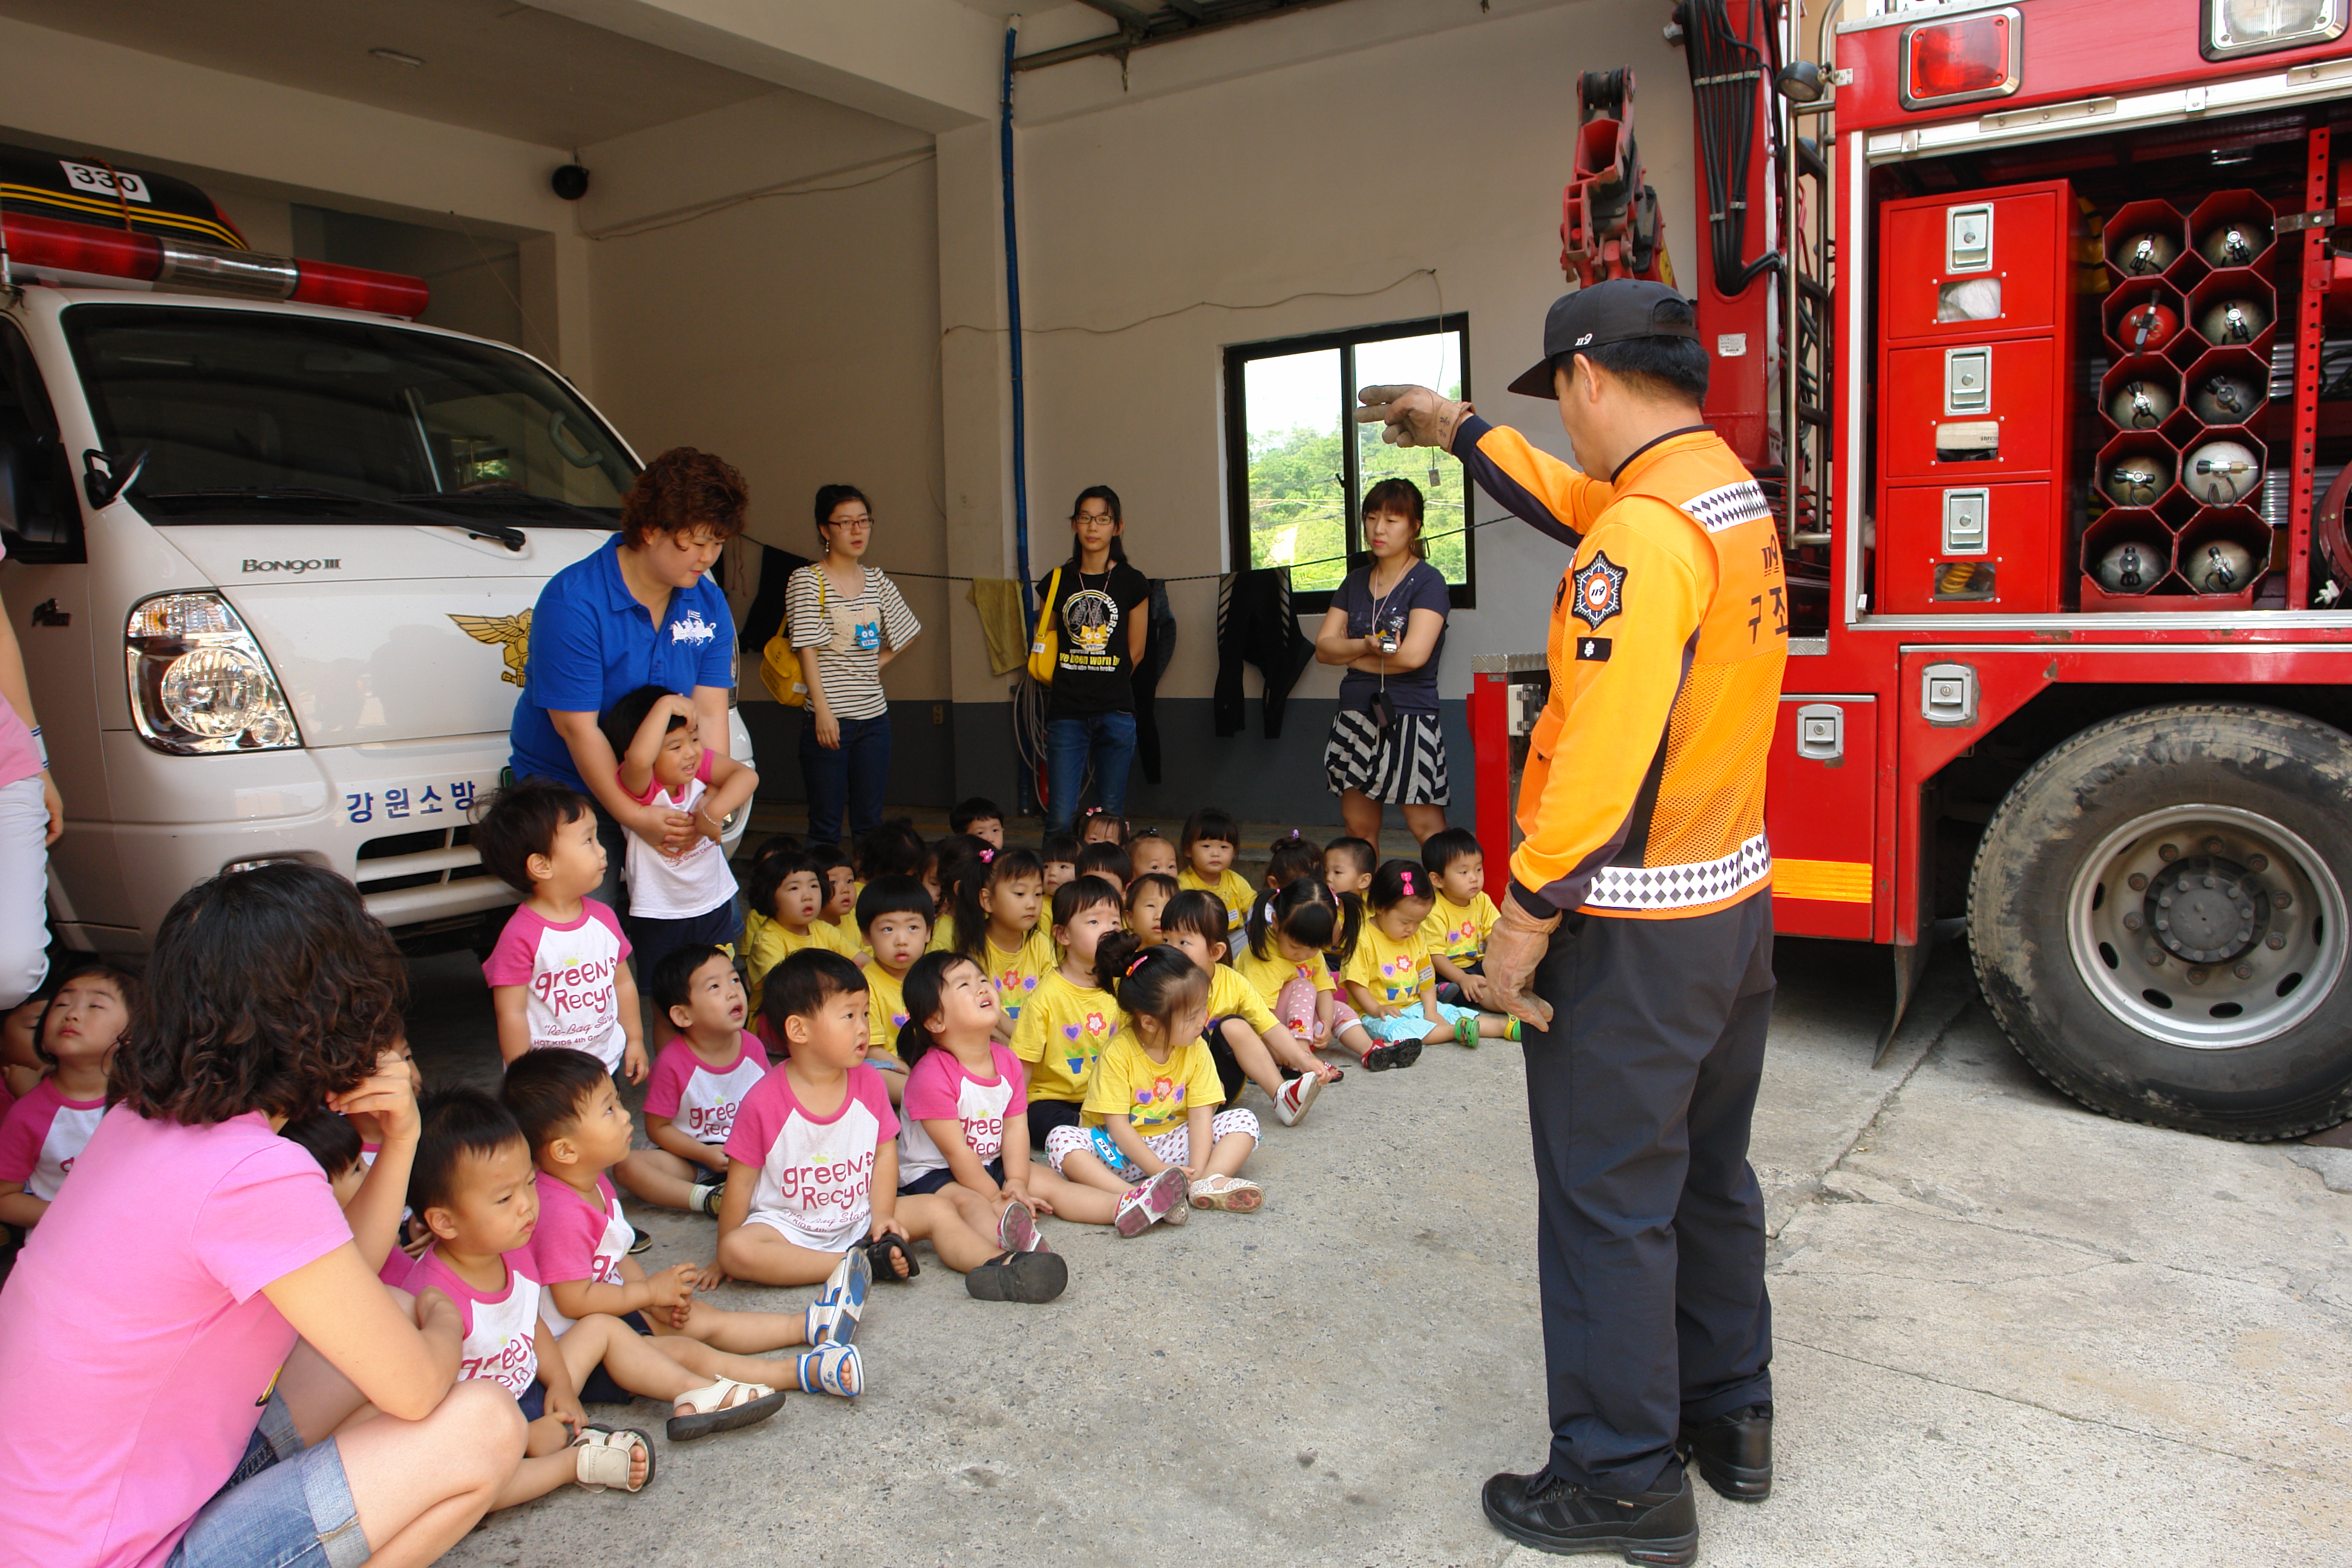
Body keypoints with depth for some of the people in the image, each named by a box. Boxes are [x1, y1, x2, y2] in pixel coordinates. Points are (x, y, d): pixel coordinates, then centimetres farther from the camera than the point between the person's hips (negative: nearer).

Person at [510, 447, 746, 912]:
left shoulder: (709, 603, 0)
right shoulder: (573, 602, -18)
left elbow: (710, 714, -5)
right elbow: (578, 728, -19)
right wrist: (634, 817, -23)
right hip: (569, 791, -5)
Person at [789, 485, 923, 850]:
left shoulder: (878, 581, 12)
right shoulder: (806, 581, -3)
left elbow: (908, 631, 25)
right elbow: (807, 650, -9)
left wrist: (877, 662, 10)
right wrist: (823, 709, -17)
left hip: (874, 715, 5)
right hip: (830, 719, -5)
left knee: (869, 822, 7)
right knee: (826, 823, -1)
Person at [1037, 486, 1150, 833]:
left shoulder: (1131, 583, 5)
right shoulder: (1057, 582, 9)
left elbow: (1135, 653, 9)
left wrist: (1104, 686, 12)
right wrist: (1073, 684, 12)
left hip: (1115, 713, -1)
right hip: (1066, 713, 1)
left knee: (1110, 817, 2)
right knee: (1060, 818, -5)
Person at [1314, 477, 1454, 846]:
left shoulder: (1428, 581, -4)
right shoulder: (1355, 582, 14)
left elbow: (1414, 655, -17)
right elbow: (1323, 647, 6)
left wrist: (1352, 655, -3)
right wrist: (1366, 645, -14)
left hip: (1409, 715, -6)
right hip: (1355, 716, 6)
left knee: (1426, 826, -8)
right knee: (1358, 825, 7)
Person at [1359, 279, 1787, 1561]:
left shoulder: (1644, 536, -23)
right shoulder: (1733, 493, 7)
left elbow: (1603, 761, -27)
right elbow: (1572, 502, 25)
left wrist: (1524, 923, -20)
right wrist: (1459, 430, 32)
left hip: (1631, 928, -10)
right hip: (1736, 900, 10)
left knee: (1608, 1205, 5)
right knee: (1711, 1177, 22)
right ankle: (1729, 1418, 38)